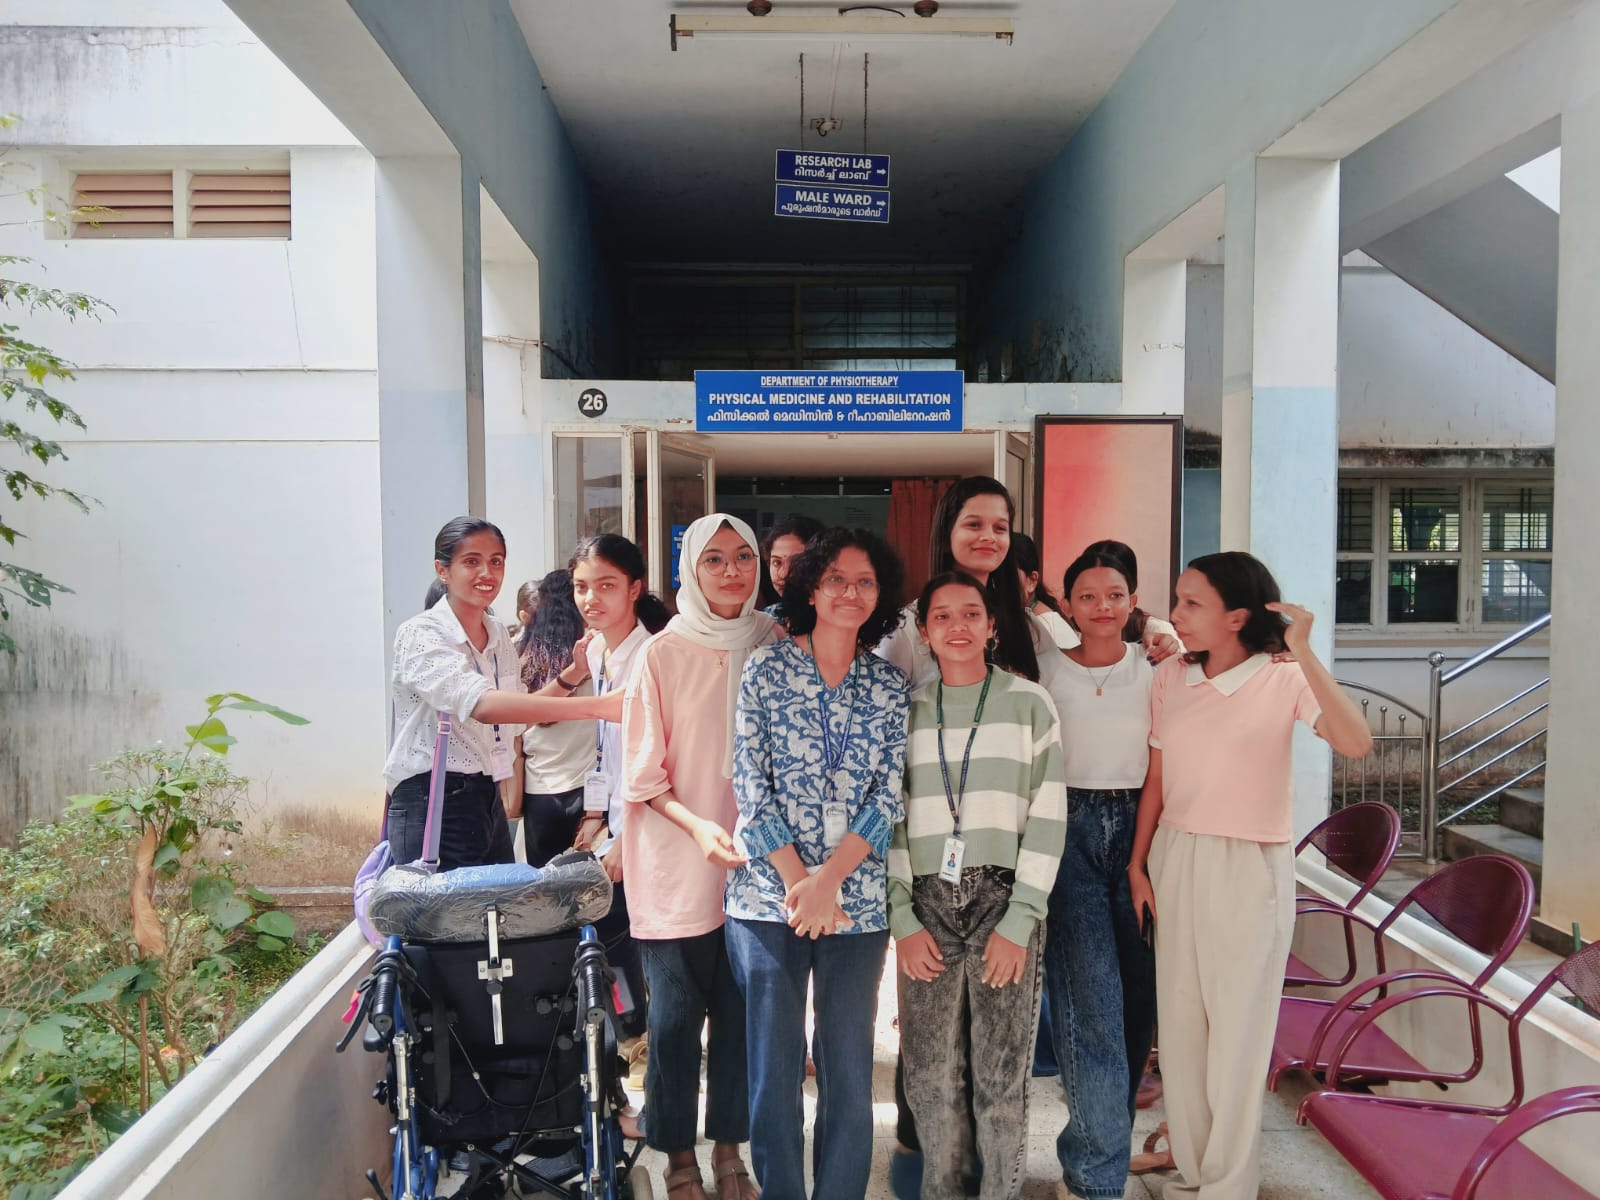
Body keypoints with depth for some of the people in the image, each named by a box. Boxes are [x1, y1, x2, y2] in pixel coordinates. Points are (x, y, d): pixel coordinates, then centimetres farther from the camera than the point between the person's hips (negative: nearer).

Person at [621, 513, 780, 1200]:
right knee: (675, 1019, 5)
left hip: (755, 866, 3)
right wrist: (698, 825, -18)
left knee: (741, 1014, 12)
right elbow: (643, 775, -4)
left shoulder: (775, 646, 1)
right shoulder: (662, 654, -6)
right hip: (676, 867, -2)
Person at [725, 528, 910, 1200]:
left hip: (857, 901, 2)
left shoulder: (891, 689, 5)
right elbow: (751, 784, -5)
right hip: (769, 894, -1)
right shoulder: (767, 670, 0)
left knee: (851, 1072, 8)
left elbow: (888, 795, -1)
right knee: (774, 1066, 7)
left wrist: (828, 880, -12)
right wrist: (797, 882, -10)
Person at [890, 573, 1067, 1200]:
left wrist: (1020, 920, -8)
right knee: (931, 1074, 7)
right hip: (926, 906, 2)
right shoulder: (907, 710, 8)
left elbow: (1047, 816, -1)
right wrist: (903, 919, -2)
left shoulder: (1029, 702, 3)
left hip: (1004, 901, -2)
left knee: (1001, 1074, 3)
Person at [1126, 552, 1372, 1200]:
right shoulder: (1171, 677, 1)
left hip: (1250, 864, -4)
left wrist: (1304, 654, -31)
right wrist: (1138, 865, 6)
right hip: (1175, 858, 4)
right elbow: (1156, 779, 7)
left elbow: (1355, 743, -28)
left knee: (1237, 1030, 5)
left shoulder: (1283, 677, -11)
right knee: (1179, 1022, 12)